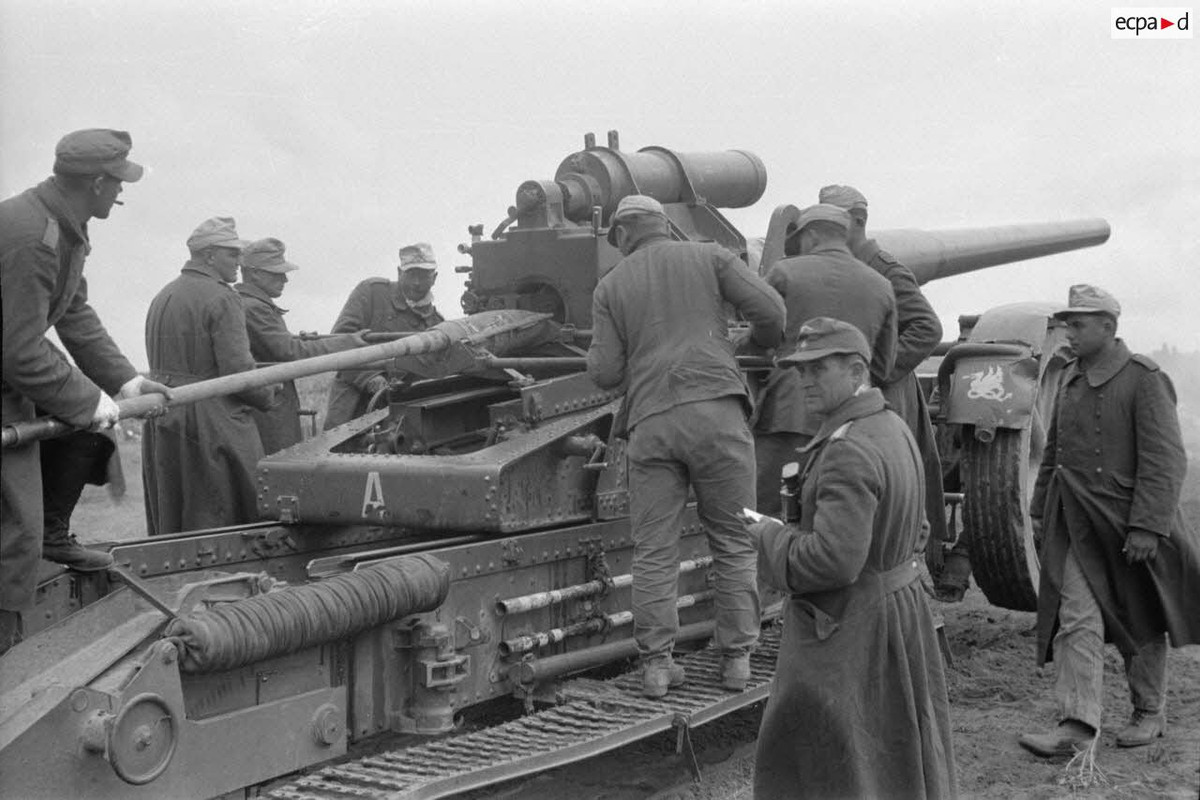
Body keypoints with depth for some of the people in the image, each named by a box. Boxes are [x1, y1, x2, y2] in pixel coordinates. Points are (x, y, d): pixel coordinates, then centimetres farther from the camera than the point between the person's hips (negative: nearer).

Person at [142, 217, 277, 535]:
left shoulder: (162, 297, 16)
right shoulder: (221, 298, -12)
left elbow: (161, 366, 16)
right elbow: (238, 371, -17)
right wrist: (268, 395, -1)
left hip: (161, 423, 9)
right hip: (210, 424, -9)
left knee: (171, 524, 13)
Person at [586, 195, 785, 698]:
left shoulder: (611, 285, 13)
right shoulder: (710, 258, 12)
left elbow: (605, 373, 6)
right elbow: (769, 309, 0)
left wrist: (594, 354, 28)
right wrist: (764, 343, 21)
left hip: (651, 423, 1)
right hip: (716, 411, 0)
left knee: (654, 552, 6)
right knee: (734, 543, 8)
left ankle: (656, 665, 7)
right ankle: (736, 660, 10)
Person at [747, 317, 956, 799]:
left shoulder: (848, 451, -24)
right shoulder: (894, 429, 6)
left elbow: (832, 560, -30)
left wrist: (767, 536, -14)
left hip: (846, 635, -10)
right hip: (903, 611, 10)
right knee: (901, 759, 21)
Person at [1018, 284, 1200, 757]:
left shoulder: (1144, 380, -12)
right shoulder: (1070, 379, 9)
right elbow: (1054, 450, 19)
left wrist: (1147, 527, -22)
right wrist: (1040, 508, 19)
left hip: (1130, 526, -5)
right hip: (1078, 526, 5)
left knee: (1141, 624, 11)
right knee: (1077, 620, -7)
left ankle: (1150, 714, 29)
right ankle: (1077, 726, -9)